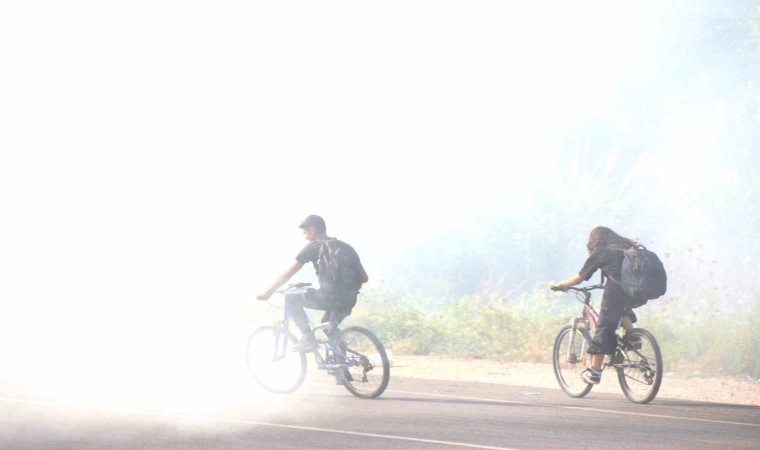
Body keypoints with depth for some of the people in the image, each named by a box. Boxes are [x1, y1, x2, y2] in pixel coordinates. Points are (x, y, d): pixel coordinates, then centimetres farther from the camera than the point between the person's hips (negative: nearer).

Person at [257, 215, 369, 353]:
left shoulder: (313, 247, 5)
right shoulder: (344, 246, 22)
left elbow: (287, 275, 4)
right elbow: (364, 278, 19)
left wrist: (267, 293, 16)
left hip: (329, 298, -6)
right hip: (349, 301, 6)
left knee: (292, 299, 12)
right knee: (329, 327, 34)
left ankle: (308, 339, 2)